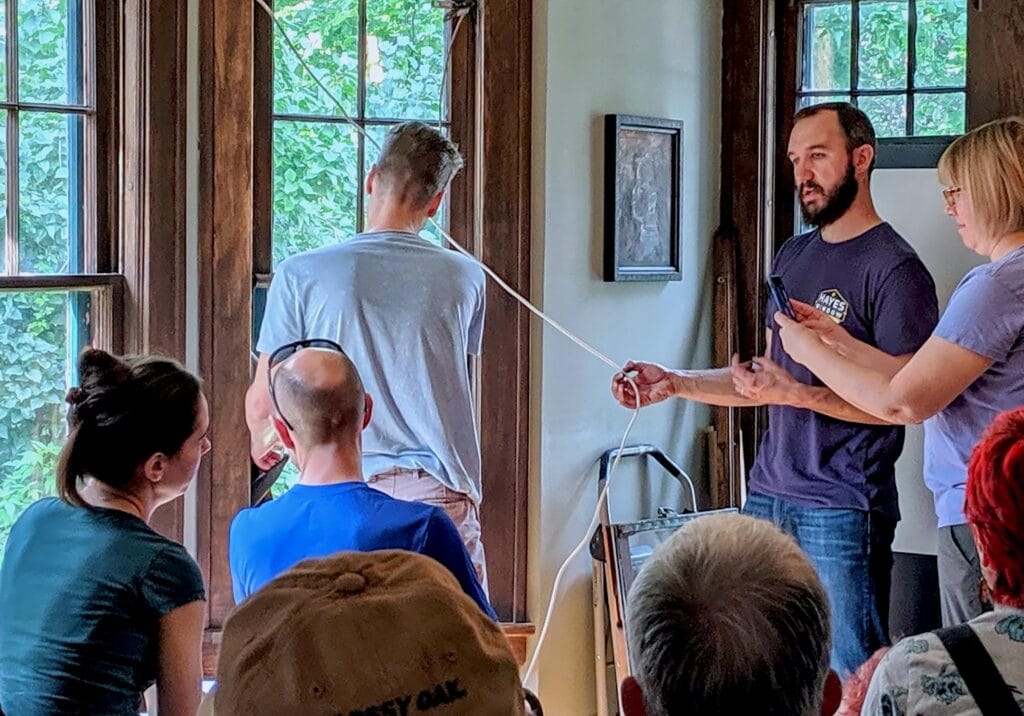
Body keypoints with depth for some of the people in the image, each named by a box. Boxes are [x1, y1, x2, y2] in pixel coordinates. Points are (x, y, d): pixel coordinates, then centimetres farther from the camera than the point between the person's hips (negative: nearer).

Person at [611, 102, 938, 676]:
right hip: (768, 495, 8)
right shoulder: (793, 256, 15)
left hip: (842, 512, -7)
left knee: (852, 679, -4)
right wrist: (675, 384, 9)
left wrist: (796, 394, -21)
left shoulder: (894, 268, -10)